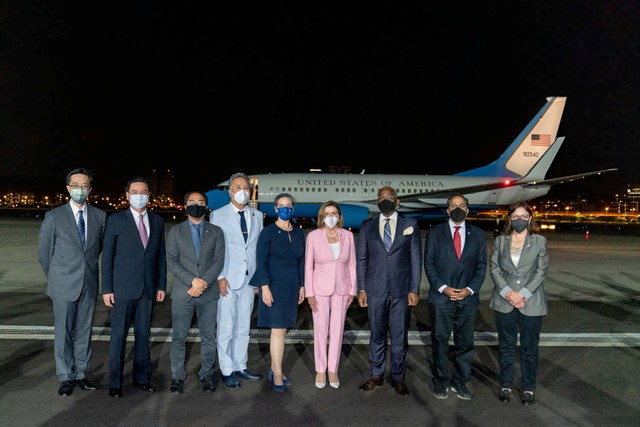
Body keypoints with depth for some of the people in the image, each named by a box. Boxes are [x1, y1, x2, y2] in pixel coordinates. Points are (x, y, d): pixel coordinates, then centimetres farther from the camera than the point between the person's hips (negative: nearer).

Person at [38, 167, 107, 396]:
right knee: (63, 333, 6)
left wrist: (89, 267, 12)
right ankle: (66, 378, 20)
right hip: (64, 285, -2)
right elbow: (44, 251, 4)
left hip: (89, 284, 2)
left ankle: (81, 374, 23)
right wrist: (56, 277, 9)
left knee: (84, 332, 10)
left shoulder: (100, 216, 2)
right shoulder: (54, 216, -4)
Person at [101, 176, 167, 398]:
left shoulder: (157, 221, 8)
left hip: (148, 288, 3)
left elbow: (161, 255, 9)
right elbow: (107, 255, -3)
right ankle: (115, 383, 19)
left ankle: (141, 377, 25)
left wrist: (162, 285, 5)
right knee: (118, 335, 5)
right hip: (123, 288, -3)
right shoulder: (116, 220, -2)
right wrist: (106, 288, -6)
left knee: (143, 334, 12)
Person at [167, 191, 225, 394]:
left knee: (208, 338, 8)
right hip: (182, 293, 0)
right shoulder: (175, 231, 6)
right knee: (178, 337, 6)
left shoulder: (216, 231, 8)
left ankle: (206, 375, 21)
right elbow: (171, 261, -3)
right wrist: (192, 280, -15)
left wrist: (204, 282, -14)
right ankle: (177, 377, 20)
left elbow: (219, 260, -1)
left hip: (209, 293, 1)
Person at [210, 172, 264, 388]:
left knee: (244, 327, 12)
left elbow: (259, 247, 10)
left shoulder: (257, 216, 9)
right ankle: (227, 371, 16)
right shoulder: (218, 215, -1)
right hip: (227, 280, -3)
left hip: (249, 279, 4)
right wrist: (219, 277, -10)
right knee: (226, 328, 2)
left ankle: (240, 366, 26)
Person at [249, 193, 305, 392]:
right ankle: (277, 374, 7)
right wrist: (265, 287, -15)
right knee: (278, 330, -5)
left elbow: (301, 262, 13)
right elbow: (261, 261, -9)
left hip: (291, 287, 5)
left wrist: (302, 286, 10)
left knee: (280, 329, 11)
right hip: (274, 286, -5)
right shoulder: (268, 232, -6)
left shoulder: (298, 233, 9)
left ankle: (274, 369, 22)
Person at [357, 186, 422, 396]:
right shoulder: (367, 226, 6)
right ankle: (376, 375, 26)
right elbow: (361, 259, 6)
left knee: (400, 337, 7)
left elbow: (416, 259, 2)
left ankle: (398, 377, 23)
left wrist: (414, 289, -3)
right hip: (375, 290, 1)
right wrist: (361, 289, 1)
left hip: (401, 290, -1)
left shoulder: (410, 224, 3)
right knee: (377, 335, 11)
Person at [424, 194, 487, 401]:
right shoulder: (435, 232, 2)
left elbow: (482, 265, 6)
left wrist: (470, 289, -7)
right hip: (441, 297, -2)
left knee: (465, 343, 9)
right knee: (440, 341, 7)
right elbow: (429, 264, -1)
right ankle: (441, 382, 22)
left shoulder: (478, 234, 7)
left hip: (468, 298, 2)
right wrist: (443, 288, -11)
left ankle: (460, 382, 25)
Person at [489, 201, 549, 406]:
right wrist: (508, 292, -11)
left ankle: (528, 387, 23)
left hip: (531, 302, -1)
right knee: (506, 346, 10)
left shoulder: (539, 241, 1)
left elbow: (541, 271, -4)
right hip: (504, 302, 1)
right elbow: (494, 268, 1)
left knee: (529, 347, 8)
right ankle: (506, 385, 23)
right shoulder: (500, 241, 6)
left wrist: (522, 294, -13)